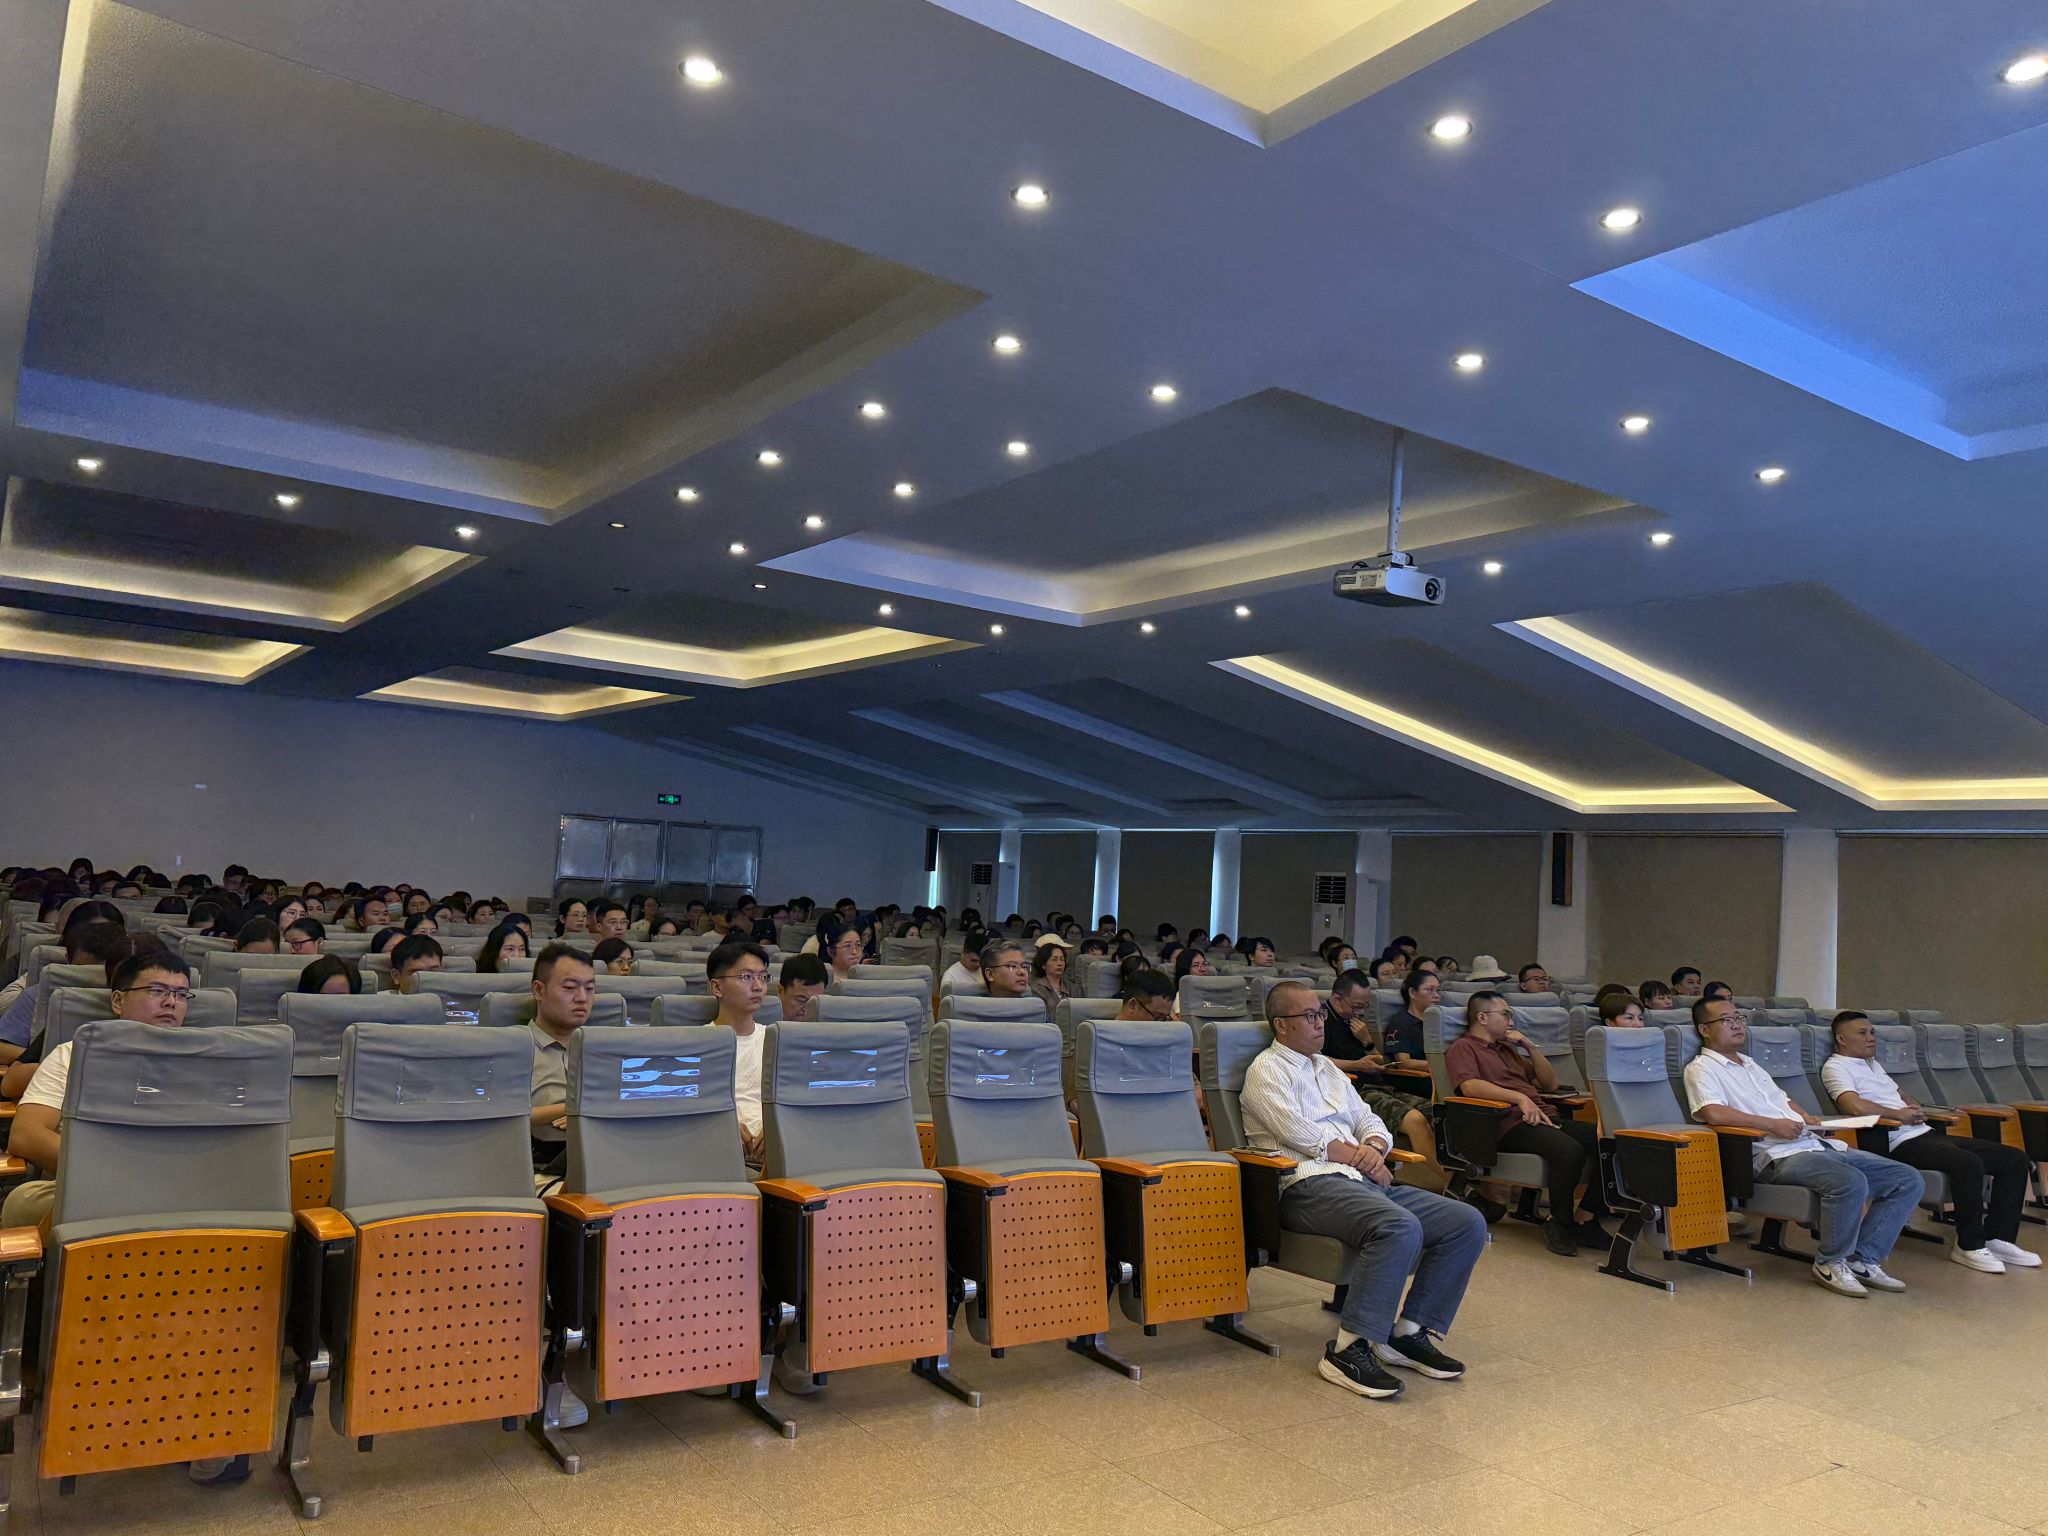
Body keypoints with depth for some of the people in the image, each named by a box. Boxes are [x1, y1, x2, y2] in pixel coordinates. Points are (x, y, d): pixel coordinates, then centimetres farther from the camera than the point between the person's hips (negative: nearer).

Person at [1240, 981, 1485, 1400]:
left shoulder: (1327, 1067, 27)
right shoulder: (1267, 1068, 2)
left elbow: (1370, 1121, 23)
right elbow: (1298, 1134, -10)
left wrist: (1373, 1146, -1)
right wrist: (1360, 1158, -2)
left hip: (1361, 1179, 9)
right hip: (1309, 1184, -9)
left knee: (1469, 1223, -5)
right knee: (1400, 1227, -35)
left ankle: (1410, 1332, -2)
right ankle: (1350, 1350, -28)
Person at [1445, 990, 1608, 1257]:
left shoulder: (1508, 1048, 32)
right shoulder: (1463, 1048, 6)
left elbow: (1551, 1084, 30)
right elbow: (1470, 1086, -15)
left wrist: (1530, 1047, 17)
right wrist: (1520, 1098, -24)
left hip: (1543, 1117, 8)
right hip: (1510, 1124, -8)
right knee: (1570, 1151, -33)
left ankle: (1585, 1217, -6)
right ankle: (1559, 1224, -14)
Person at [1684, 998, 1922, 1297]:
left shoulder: (1750, 1065, 28)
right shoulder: (1701, 1068, -1)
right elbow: (1713, 1113, -18)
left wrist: (1817, 1124, 9)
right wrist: (1773, 1125, -19)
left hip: (1815, 1144, 9)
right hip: (1776, 1155, -9)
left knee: (1908, 1180, 0)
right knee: (1850, 1182, -34)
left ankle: (1863, 1259, 2)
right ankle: (1831, 1263, -12)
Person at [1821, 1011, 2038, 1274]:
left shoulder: (1872, 1064, 26)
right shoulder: (1836, 1067, -5)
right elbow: (1856, 1106, -21)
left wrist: (1915, 1108, 8)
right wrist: (1900, 1114, -7)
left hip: (1924, 1132, 10)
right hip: (1898, 1143, -10)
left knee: (2014, 1158, 2)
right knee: (1969, 1163, -32)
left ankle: (1998, 1238, 2)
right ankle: (1970, 1246, -16)